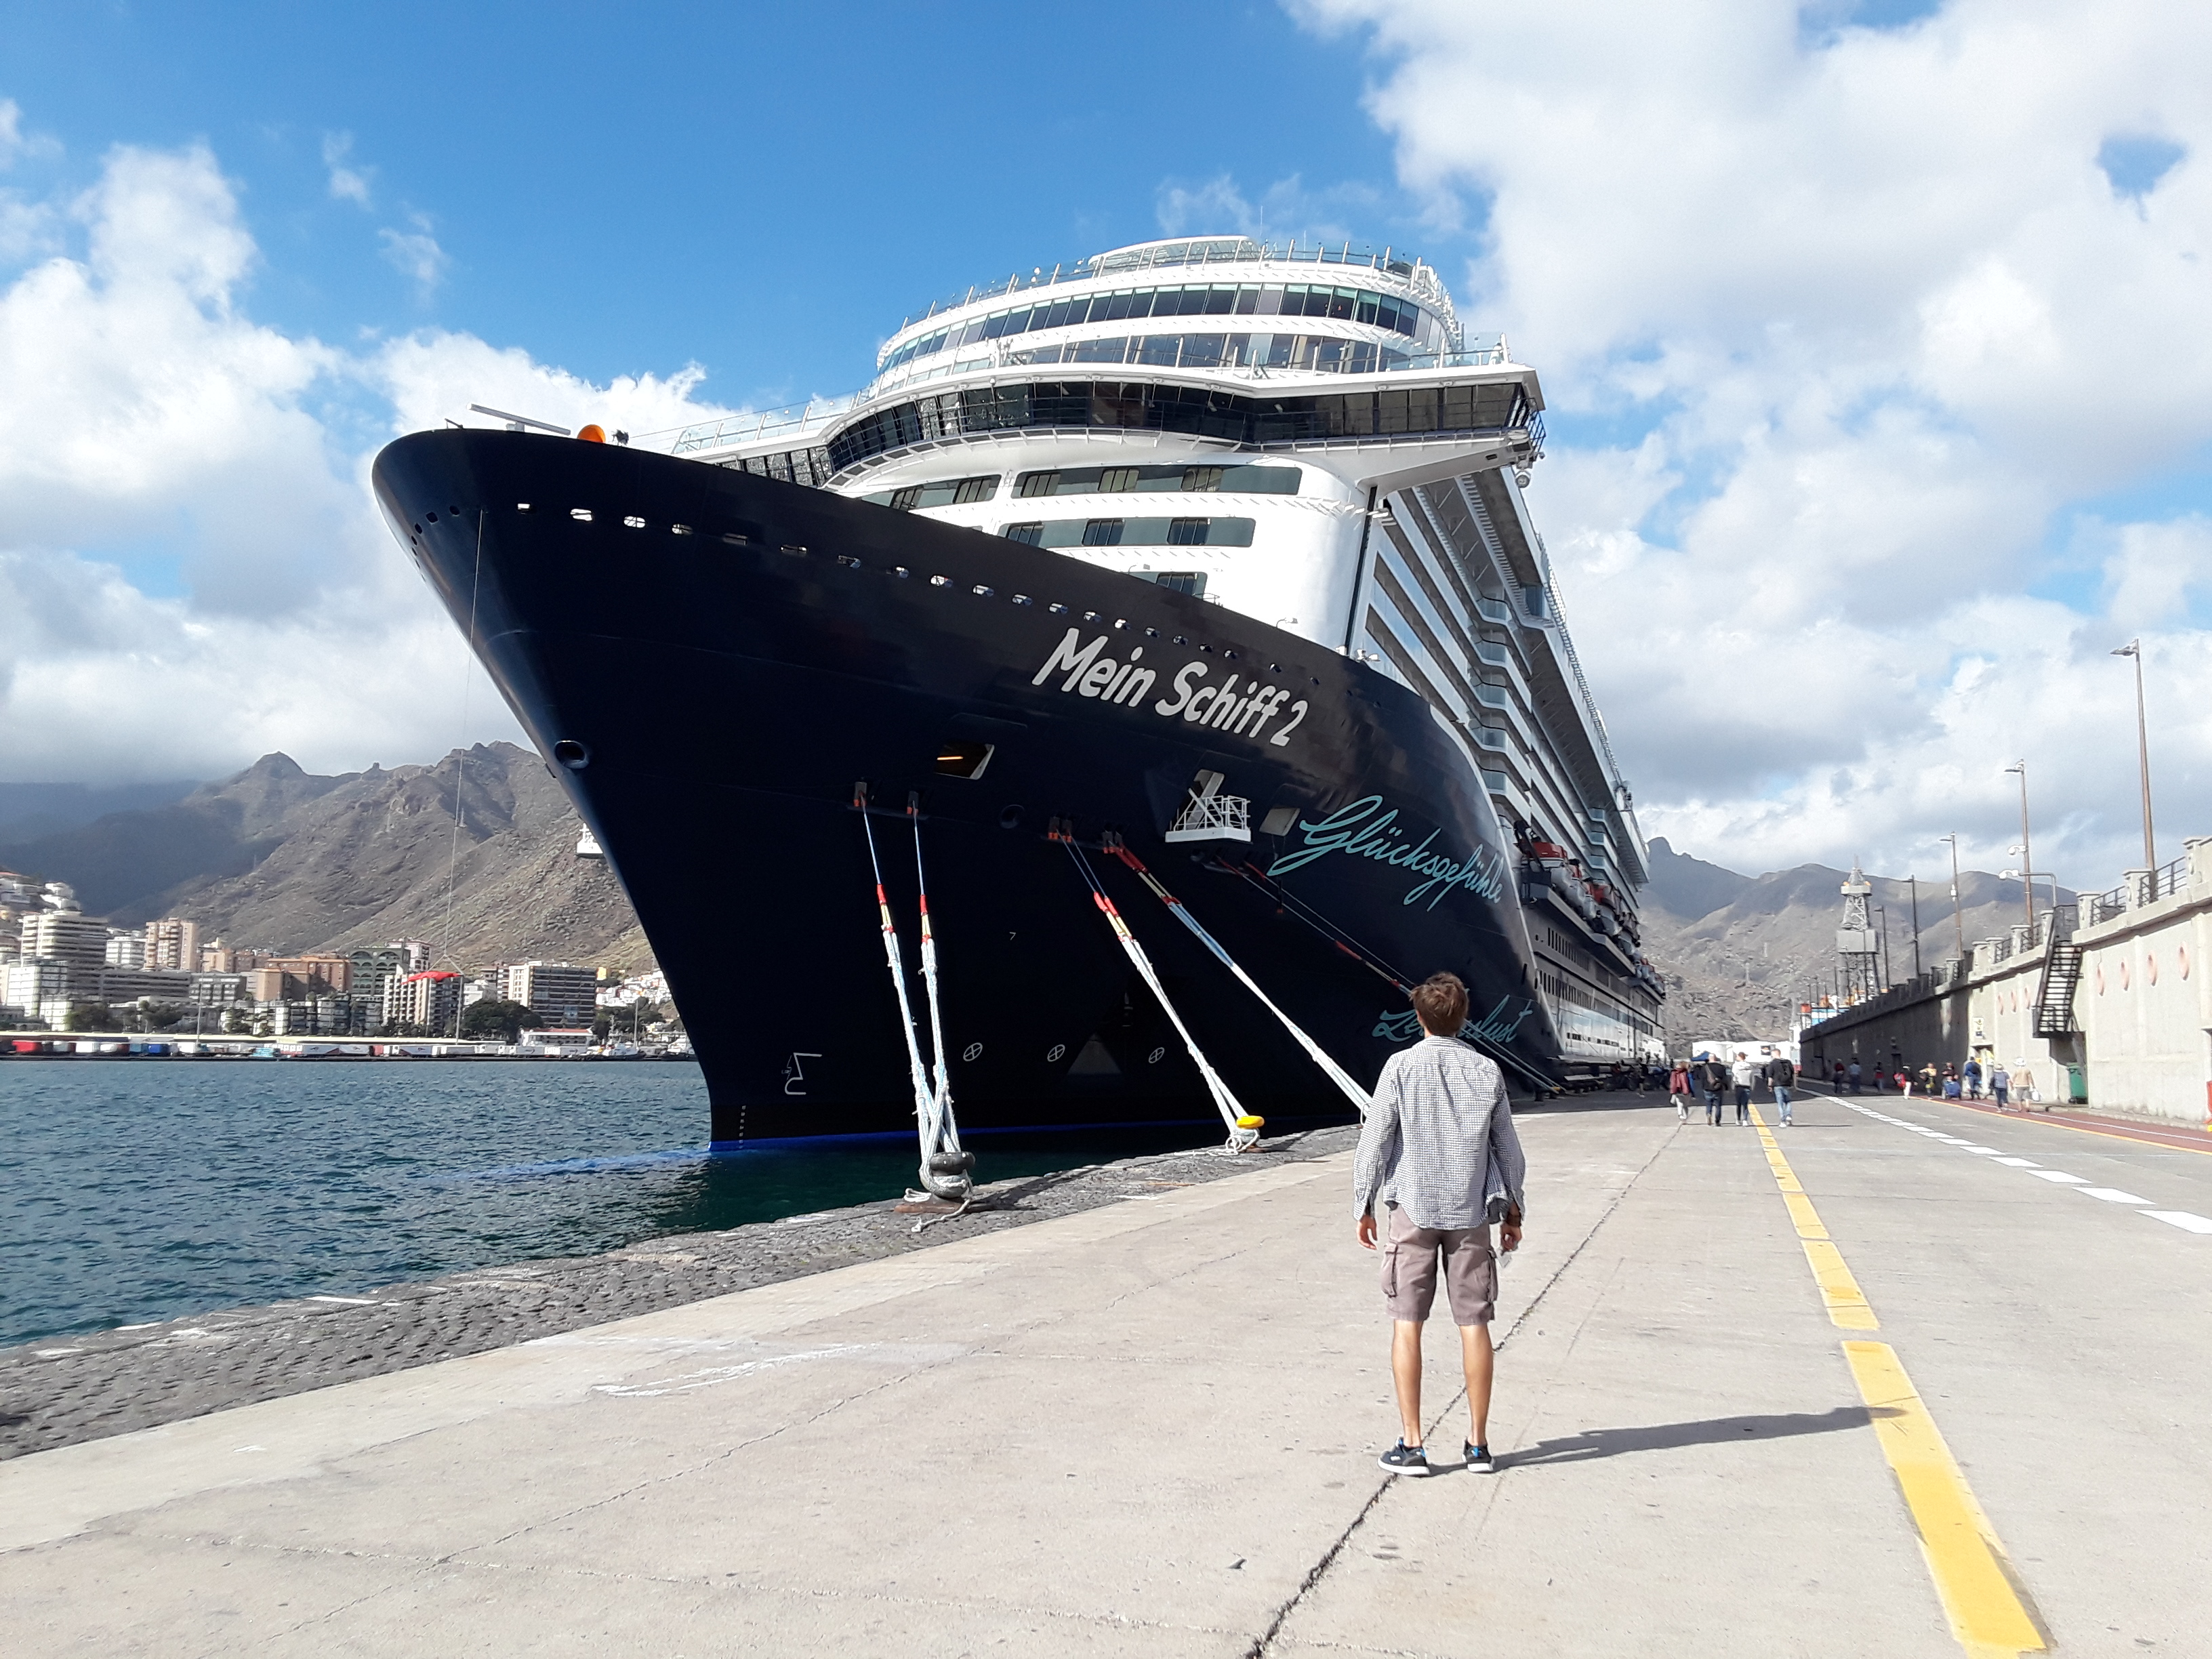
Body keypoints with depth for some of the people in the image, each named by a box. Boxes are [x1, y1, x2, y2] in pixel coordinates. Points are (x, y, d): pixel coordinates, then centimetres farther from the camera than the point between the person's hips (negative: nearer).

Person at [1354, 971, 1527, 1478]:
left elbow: (1375, 1142, -6)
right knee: (1474, 1324, 8)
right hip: (1471, 1212, 3)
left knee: (1407, 1323, 4)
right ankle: (1478, 1443, 14)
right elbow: (1508, 1149, 7)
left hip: (1412, 1211, -2)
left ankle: (1411, 1445, 6)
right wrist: (1513, 1210, 19)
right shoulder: (1486, 1071, 2)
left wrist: (1364, 1207, 5)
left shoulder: (1401, 1066, -6)